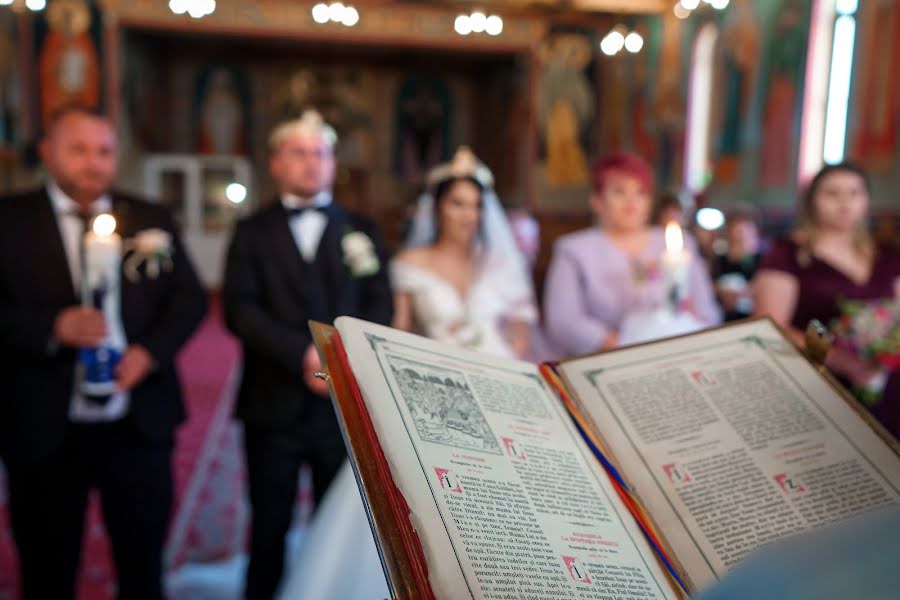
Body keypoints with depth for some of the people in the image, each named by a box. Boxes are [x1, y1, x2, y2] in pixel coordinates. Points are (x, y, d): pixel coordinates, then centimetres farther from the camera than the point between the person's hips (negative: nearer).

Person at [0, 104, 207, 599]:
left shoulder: (152, 220, 7)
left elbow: (190, 298, 5)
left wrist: (151, 349, -11)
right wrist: (53, 327, -24)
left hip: (140, 424, 2)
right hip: (43, 430, -1)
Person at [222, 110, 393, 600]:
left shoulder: (360, 230, 11)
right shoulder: (252, 232, 7)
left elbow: (380, 306, 3)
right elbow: (240, 311, -5)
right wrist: (303, 355, -17)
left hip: (345, 402, 1)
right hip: (273, 405, -1)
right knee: (269, 526, 9)